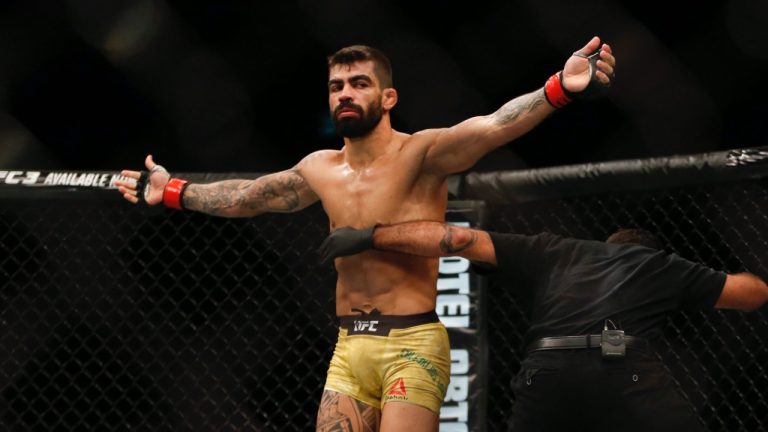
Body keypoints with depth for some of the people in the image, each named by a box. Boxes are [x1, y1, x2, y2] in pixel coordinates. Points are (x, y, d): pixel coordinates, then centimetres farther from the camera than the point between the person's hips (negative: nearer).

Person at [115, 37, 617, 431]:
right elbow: (247, 196, 28)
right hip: (349, 348, 6)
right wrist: (172, 192, 37)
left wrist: (559, 89, -43)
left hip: (412, 345, -6)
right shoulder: (321, 169, 12)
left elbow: (493, 126, -25)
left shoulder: (420, 154, -8)